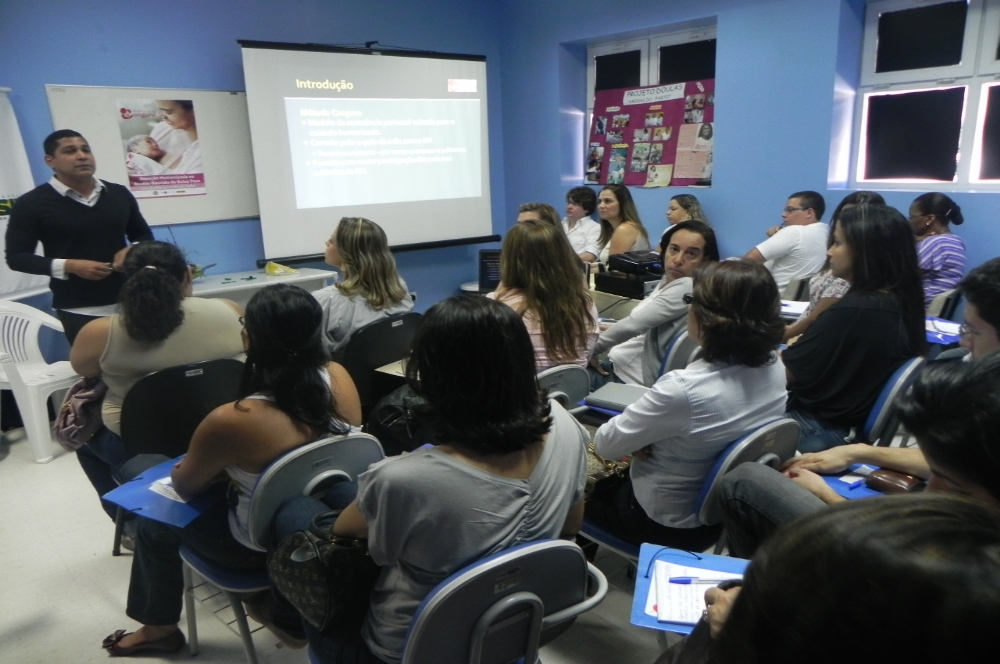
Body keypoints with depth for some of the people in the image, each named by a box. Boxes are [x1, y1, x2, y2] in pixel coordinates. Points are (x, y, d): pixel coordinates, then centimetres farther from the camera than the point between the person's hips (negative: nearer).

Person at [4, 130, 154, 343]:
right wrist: (69, 266, -17)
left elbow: (144, 235, 20)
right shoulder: (31, 204, -3)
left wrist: (133, 250, -4)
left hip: (128, 302, 4)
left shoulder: (119, 194, 9)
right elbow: (16, 257, -3)